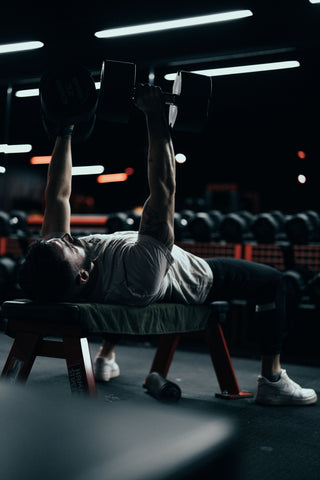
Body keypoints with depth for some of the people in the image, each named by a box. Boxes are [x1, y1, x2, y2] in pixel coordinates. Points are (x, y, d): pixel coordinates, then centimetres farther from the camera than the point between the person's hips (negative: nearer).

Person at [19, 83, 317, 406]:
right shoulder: (136, 277, -48)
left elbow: (58, 194, -19)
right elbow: (164, 188, -50)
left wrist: (64, 130, -16)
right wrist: (155, 116, -46)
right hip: (193, 282, -6)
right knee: (271, 281, 9)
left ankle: (106, 358, 41)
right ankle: (272, 382, 10)